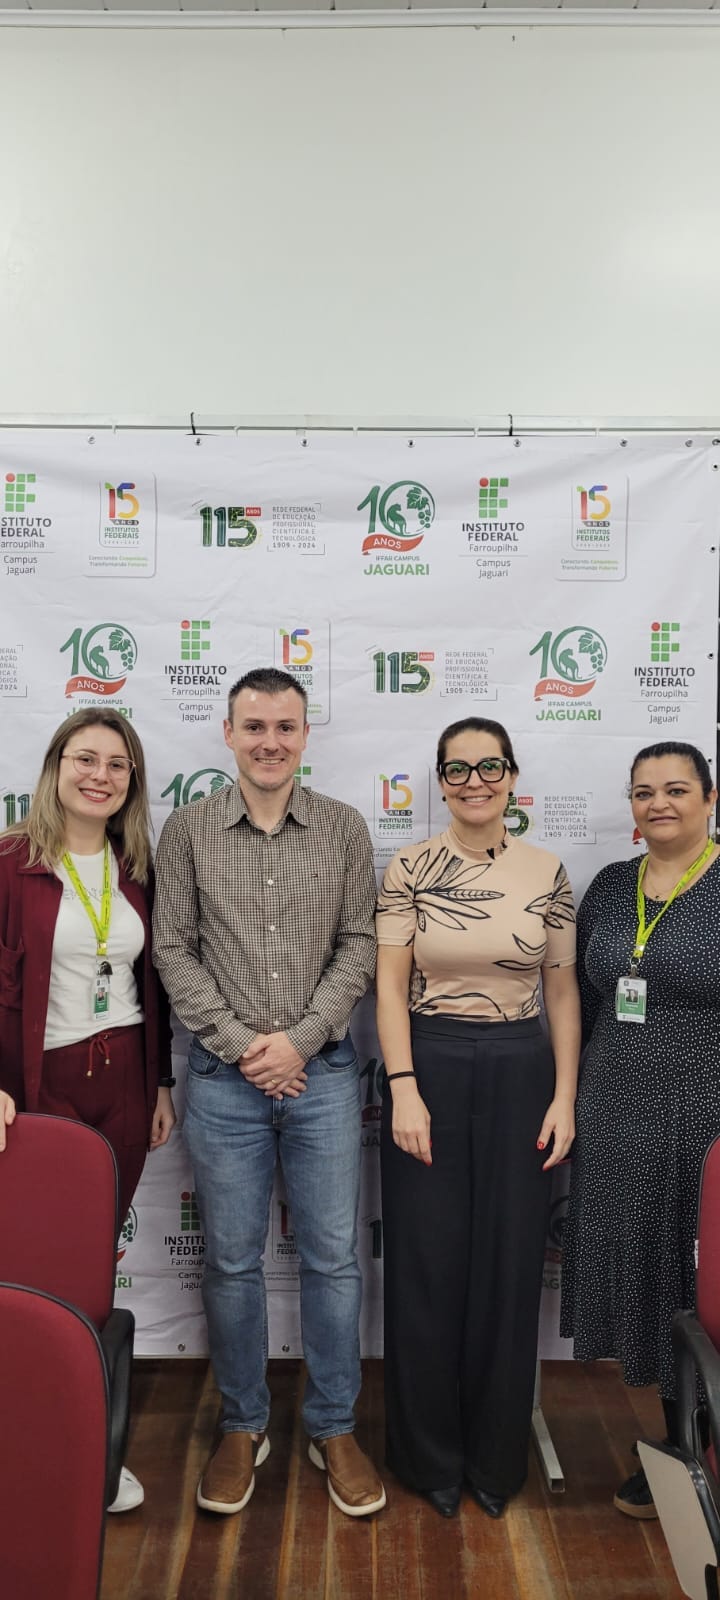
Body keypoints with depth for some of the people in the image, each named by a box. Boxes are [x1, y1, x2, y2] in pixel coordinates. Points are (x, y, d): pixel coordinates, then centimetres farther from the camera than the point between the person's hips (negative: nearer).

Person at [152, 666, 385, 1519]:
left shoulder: (344, 828, -1)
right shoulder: (187, 830, -1)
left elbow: (359, 945, -2)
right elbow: (173, 950, -2)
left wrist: (300, 1038, -11)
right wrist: (239, 1044, -10)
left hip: (323, 1071, 0)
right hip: (223, 1075, 0)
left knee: (333, 1257, 10)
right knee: (231, 1260, 12)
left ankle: (334, 1429, 30)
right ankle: (242, 1426, 33)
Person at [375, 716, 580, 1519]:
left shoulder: (546, 873, 1)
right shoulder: (408, 869, -3)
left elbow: (562, 990, 4)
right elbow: (390, 984, -5)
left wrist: (564, 1095, 0)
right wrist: (403, 1090, -12)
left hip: (519, 1075, 2)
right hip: (428, 1069, -1)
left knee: (509, 1265, 11)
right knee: (427, 1265, 8)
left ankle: (495, 1453, 33)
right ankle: (430, 1454, 30)